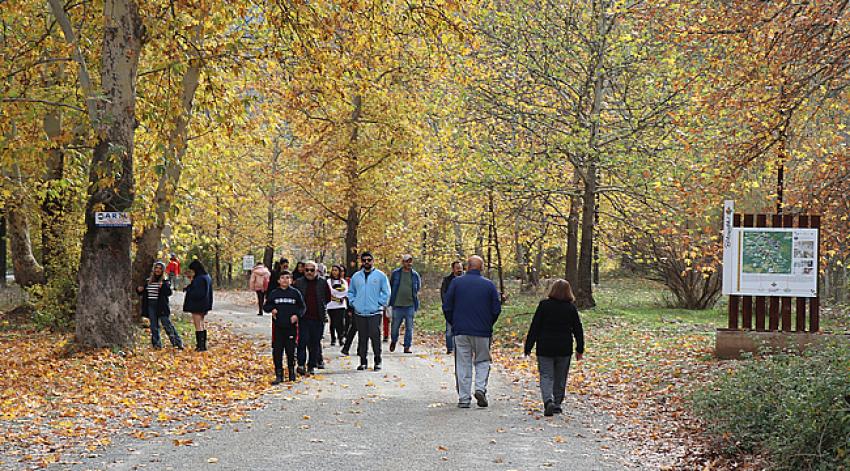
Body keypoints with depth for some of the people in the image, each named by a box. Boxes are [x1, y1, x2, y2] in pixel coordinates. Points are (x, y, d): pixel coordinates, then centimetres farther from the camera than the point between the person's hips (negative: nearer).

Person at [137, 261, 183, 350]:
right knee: (154, 326, 7)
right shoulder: (148, 281, 13)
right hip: (151, 306, 5)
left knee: (167, 324, -8)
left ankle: (178, 343, -4)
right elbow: (144, 293, 23)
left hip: (161, 306, -5)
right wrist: (139, 290, 3)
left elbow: (169, 293, -13)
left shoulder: (165, 281, -1)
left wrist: (163, 287, -28)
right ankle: (157, 344, 15)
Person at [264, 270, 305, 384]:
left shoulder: (295, 293, 5)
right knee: (277, 352, -2)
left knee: (291, 351, 5)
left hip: (291, 327, 0)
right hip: (277, 327, 1)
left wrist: (297, 315, -7)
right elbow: (266, 306, 13)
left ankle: (291, 372, 20)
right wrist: (271, 309, -8)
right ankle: (279, 375, 3)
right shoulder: (273, 293, 7)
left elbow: (302, 307, 10)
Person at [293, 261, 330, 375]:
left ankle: (312, 366, 15)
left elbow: (328, 297, 12)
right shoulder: (298, 282, 4)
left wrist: (322, 307, 6)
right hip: (304, 317, -1)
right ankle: (301, 364, -4)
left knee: (315, 342, 6)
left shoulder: (323, 282, 4)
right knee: (303, 340, -10)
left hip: (318, 318, 1)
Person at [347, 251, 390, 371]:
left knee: (375, 336, -8)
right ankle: (363, 361, 11)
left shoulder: (380, 275, 3)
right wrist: (353, 302, 7)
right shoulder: (356, 276, 13)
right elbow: (350, 292, 21)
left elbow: (386, 292, 3)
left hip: (375, 312, -3)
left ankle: (377, 361, 0)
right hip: (359, 312, 3)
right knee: (362, 338, 4)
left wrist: (379, 303, -4)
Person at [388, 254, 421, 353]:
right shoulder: (395, 273, 4)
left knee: (409, 327, 0)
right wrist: (390, 302, 10)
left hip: (410, 305, 1)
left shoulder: (415, 275, 6)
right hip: (397, 305, -1)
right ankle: (393, 341, 33)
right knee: (395, 326, 6)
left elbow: (418, 289, 17)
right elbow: (390, 288, 12)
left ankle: (407, 347, 8)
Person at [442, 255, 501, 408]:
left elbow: (447, 307, 0)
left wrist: (453, 323, 14)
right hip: (482, 332, 0)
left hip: (460, 330, 0)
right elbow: (496, 309, 1)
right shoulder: (489, 285, -1)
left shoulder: (456, 282, -1)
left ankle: (464, 398, 4)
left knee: (463, 364, 5)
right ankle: (480, 388, -7)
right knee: (482, 361, 14)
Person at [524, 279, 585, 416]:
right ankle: (557, 404, 19)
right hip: (564, 349, 2)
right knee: (560, 378, 14)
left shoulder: (544, 305, -5)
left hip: (545, 348, -2)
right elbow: (578, 329, 5)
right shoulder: (571, 308, 0)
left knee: (546, 376, -1)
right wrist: (580, 349, 13)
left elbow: (534, 327, -5)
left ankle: (548, 401, -22)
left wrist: (528, 347, 0)